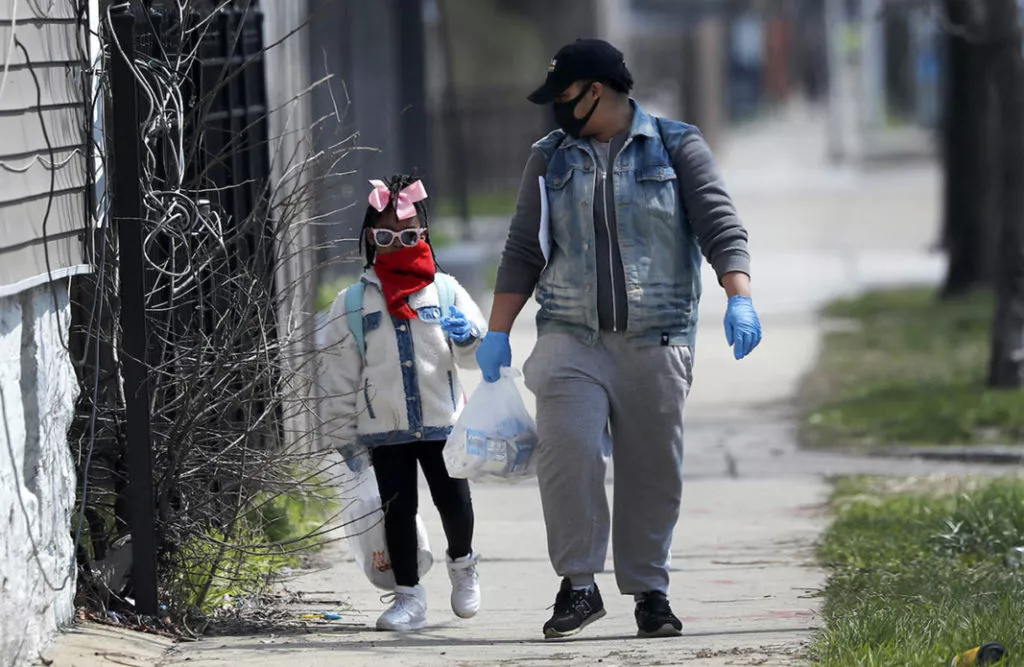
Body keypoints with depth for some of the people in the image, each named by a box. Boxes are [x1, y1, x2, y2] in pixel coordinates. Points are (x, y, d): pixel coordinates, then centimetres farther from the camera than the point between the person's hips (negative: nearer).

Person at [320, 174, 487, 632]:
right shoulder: (353, 304, 3)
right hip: (384, 427, 0)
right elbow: (339, 377, 7)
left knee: (454, 501, 0)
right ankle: (408, 596, 11)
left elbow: (481, 356, 8)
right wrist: (344, 437, 5)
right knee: (397, 510, 1)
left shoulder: (446, 291, 4)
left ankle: (462, 562, 31)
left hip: (442, 422, 0)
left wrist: (469, 338, -16)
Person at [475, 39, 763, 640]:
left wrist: (740, 298, -19)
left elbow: (721, 228, -4)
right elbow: (524, 252, 15)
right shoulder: (550, 158, 13)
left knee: (654, 470, 2)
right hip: (572, 340, 1)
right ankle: (579, 584, -10)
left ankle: (650, 591, 14)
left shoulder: (677, 149, 4)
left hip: (657, 342, -1)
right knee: (567, 450, -17)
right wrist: (498, 333, 8)